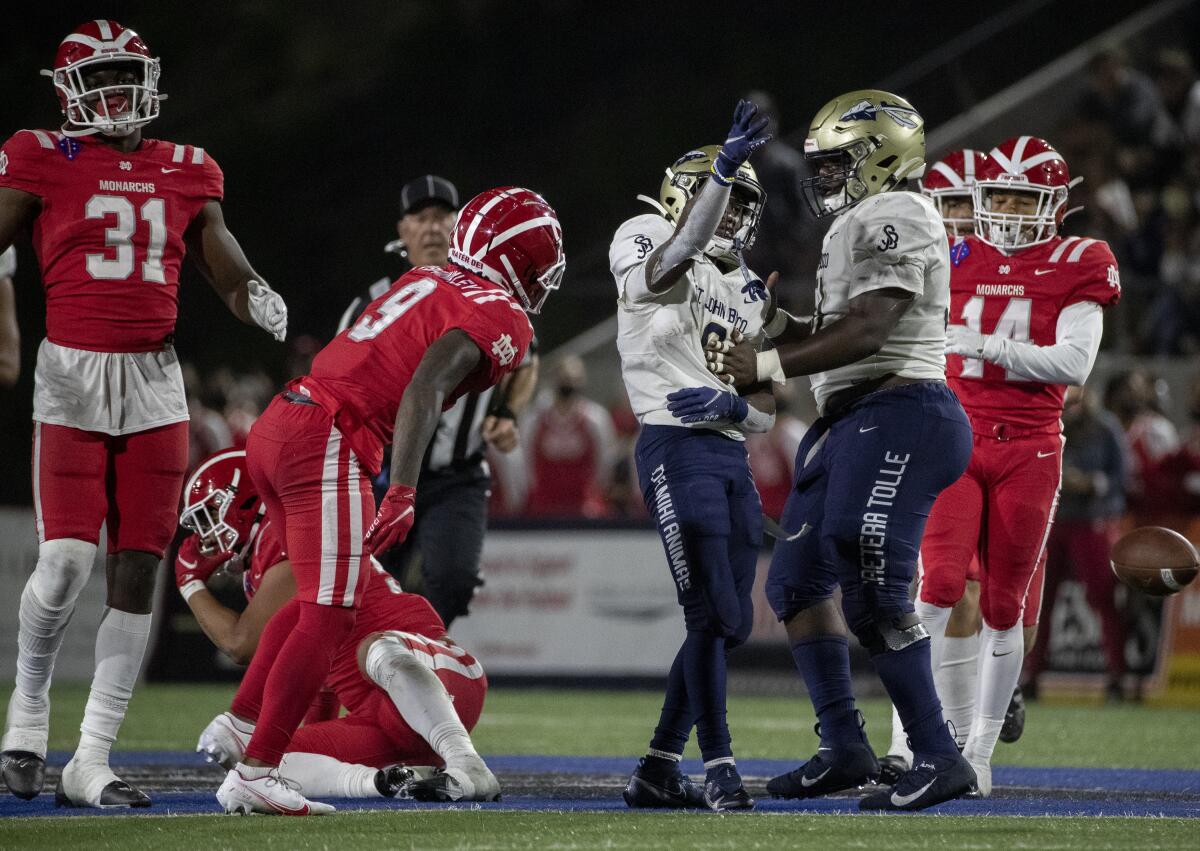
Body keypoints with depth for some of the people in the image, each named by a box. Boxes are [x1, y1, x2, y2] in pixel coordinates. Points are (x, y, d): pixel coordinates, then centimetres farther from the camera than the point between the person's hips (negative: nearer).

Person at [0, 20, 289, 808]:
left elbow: (231, 274, 16)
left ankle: (92, 761, 5)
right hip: (73, 372, -4)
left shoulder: (185, 172, 12)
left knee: (138, 570, 0)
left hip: (154, 383, 4)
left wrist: (261, 302, -5)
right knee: (66, 561, -15)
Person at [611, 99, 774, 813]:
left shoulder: (748, 292, 20)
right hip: (676, 448, -8)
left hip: (732, 452, 8)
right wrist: (723, 167, -36)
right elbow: (674, 258, -27)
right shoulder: (645, 244, 0)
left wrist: (730, 404, -7)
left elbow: (766, 408, 17)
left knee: (732, 621, 8)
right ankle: (719, 768, -7)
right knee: (712, 614, -13)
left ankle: (658, 771, 16)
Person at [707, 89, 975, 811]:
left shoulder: (892, 217, -11)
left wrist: (768, 367, -18)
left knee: (873, 595, -13)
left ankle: (939, 758, -10)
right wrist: (774, 321, 13)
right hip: (856, 423, 11)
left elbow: (867, 332, -20)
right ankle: (845, 747, 15)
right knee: (800, 579, 12)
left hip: (899, 414, -11)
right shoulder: (862, 226, 22)